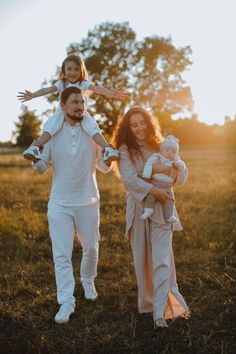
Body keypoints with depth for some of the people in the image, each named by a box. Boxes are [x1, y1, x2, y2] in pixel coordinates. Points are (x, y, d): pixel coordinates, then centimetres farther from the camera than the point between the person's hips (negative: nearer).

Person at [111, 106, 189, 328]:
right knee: (142, 261, 9)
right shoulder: (125, 150, 0)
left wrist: (167, 170, -13)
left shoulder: (160, 147, 10)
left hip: (162, 210, 1)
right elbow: (129, 178, -16)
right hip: (138, 209, -1)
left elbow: (183, 174, 7)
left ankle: (160, 313, -8)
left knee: (162, 261, -9)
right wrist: (155, 191, -22)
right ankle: (147, 303, 28)